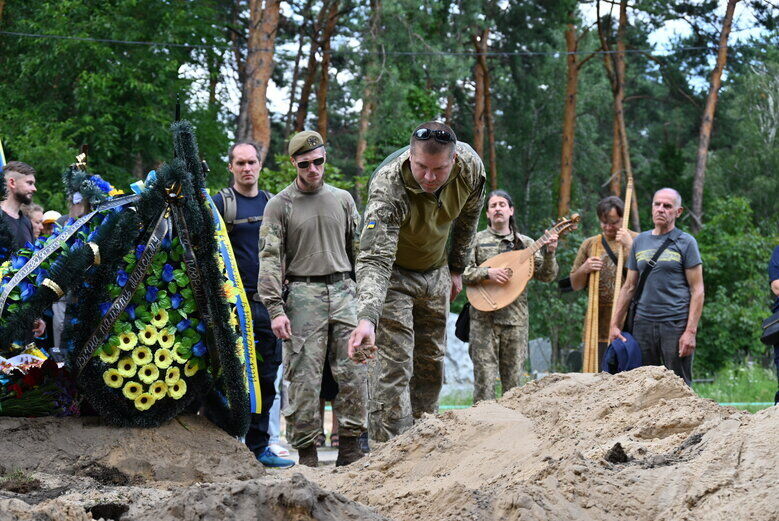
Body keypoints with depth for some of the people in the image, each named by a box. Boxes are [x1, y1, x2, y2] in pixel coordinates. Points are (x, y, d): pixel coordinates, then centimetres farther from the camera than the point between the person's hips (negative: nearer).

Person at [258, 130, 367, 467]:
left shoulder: (342, 199, 14)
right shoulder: (280, 205, 3)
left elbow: (359, 250, 19)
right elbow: (270, 259, -3)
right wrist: (275, 308, -12)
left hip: (344, 291, 3)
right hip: (304, 294, -3)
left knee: (354, 373, -3)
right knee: (304, 378, -5)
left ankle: (350, 446, 4)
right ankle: (307, 451, 1)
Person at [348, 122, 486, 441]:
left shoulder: (471, 167, -22)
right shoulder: (388, 187, -37)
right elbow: (375, 259, -44)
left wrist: (457, 268, 9)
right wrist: (367, 318, -57)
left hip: (436, 271, 5)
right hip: (394, 271, -5)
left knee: (431, 363, 10)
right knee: (395, 364, -14)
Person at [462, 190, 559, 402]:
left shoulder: (525, 243, 12)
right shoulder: (476, 241, 7)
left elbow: (546, 276, 7)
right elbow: (462, 272, -3)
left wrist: (549, 253, -10)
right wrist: (488, 273, -17)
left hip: (515, 319, 2)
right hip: (484, 318, -2)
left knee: (513, 377, 4)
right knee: (485, 376, -7)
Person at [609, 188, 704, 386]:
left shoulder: (686, 242, 1)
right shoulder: (639, 241, 15)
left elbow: (697, 290, -3)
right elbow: (629, 287, 19)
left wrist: (691, 331, -12)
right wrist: (614, 324, 11)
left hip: (676, 324, -4)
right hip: (643, 323, 4)